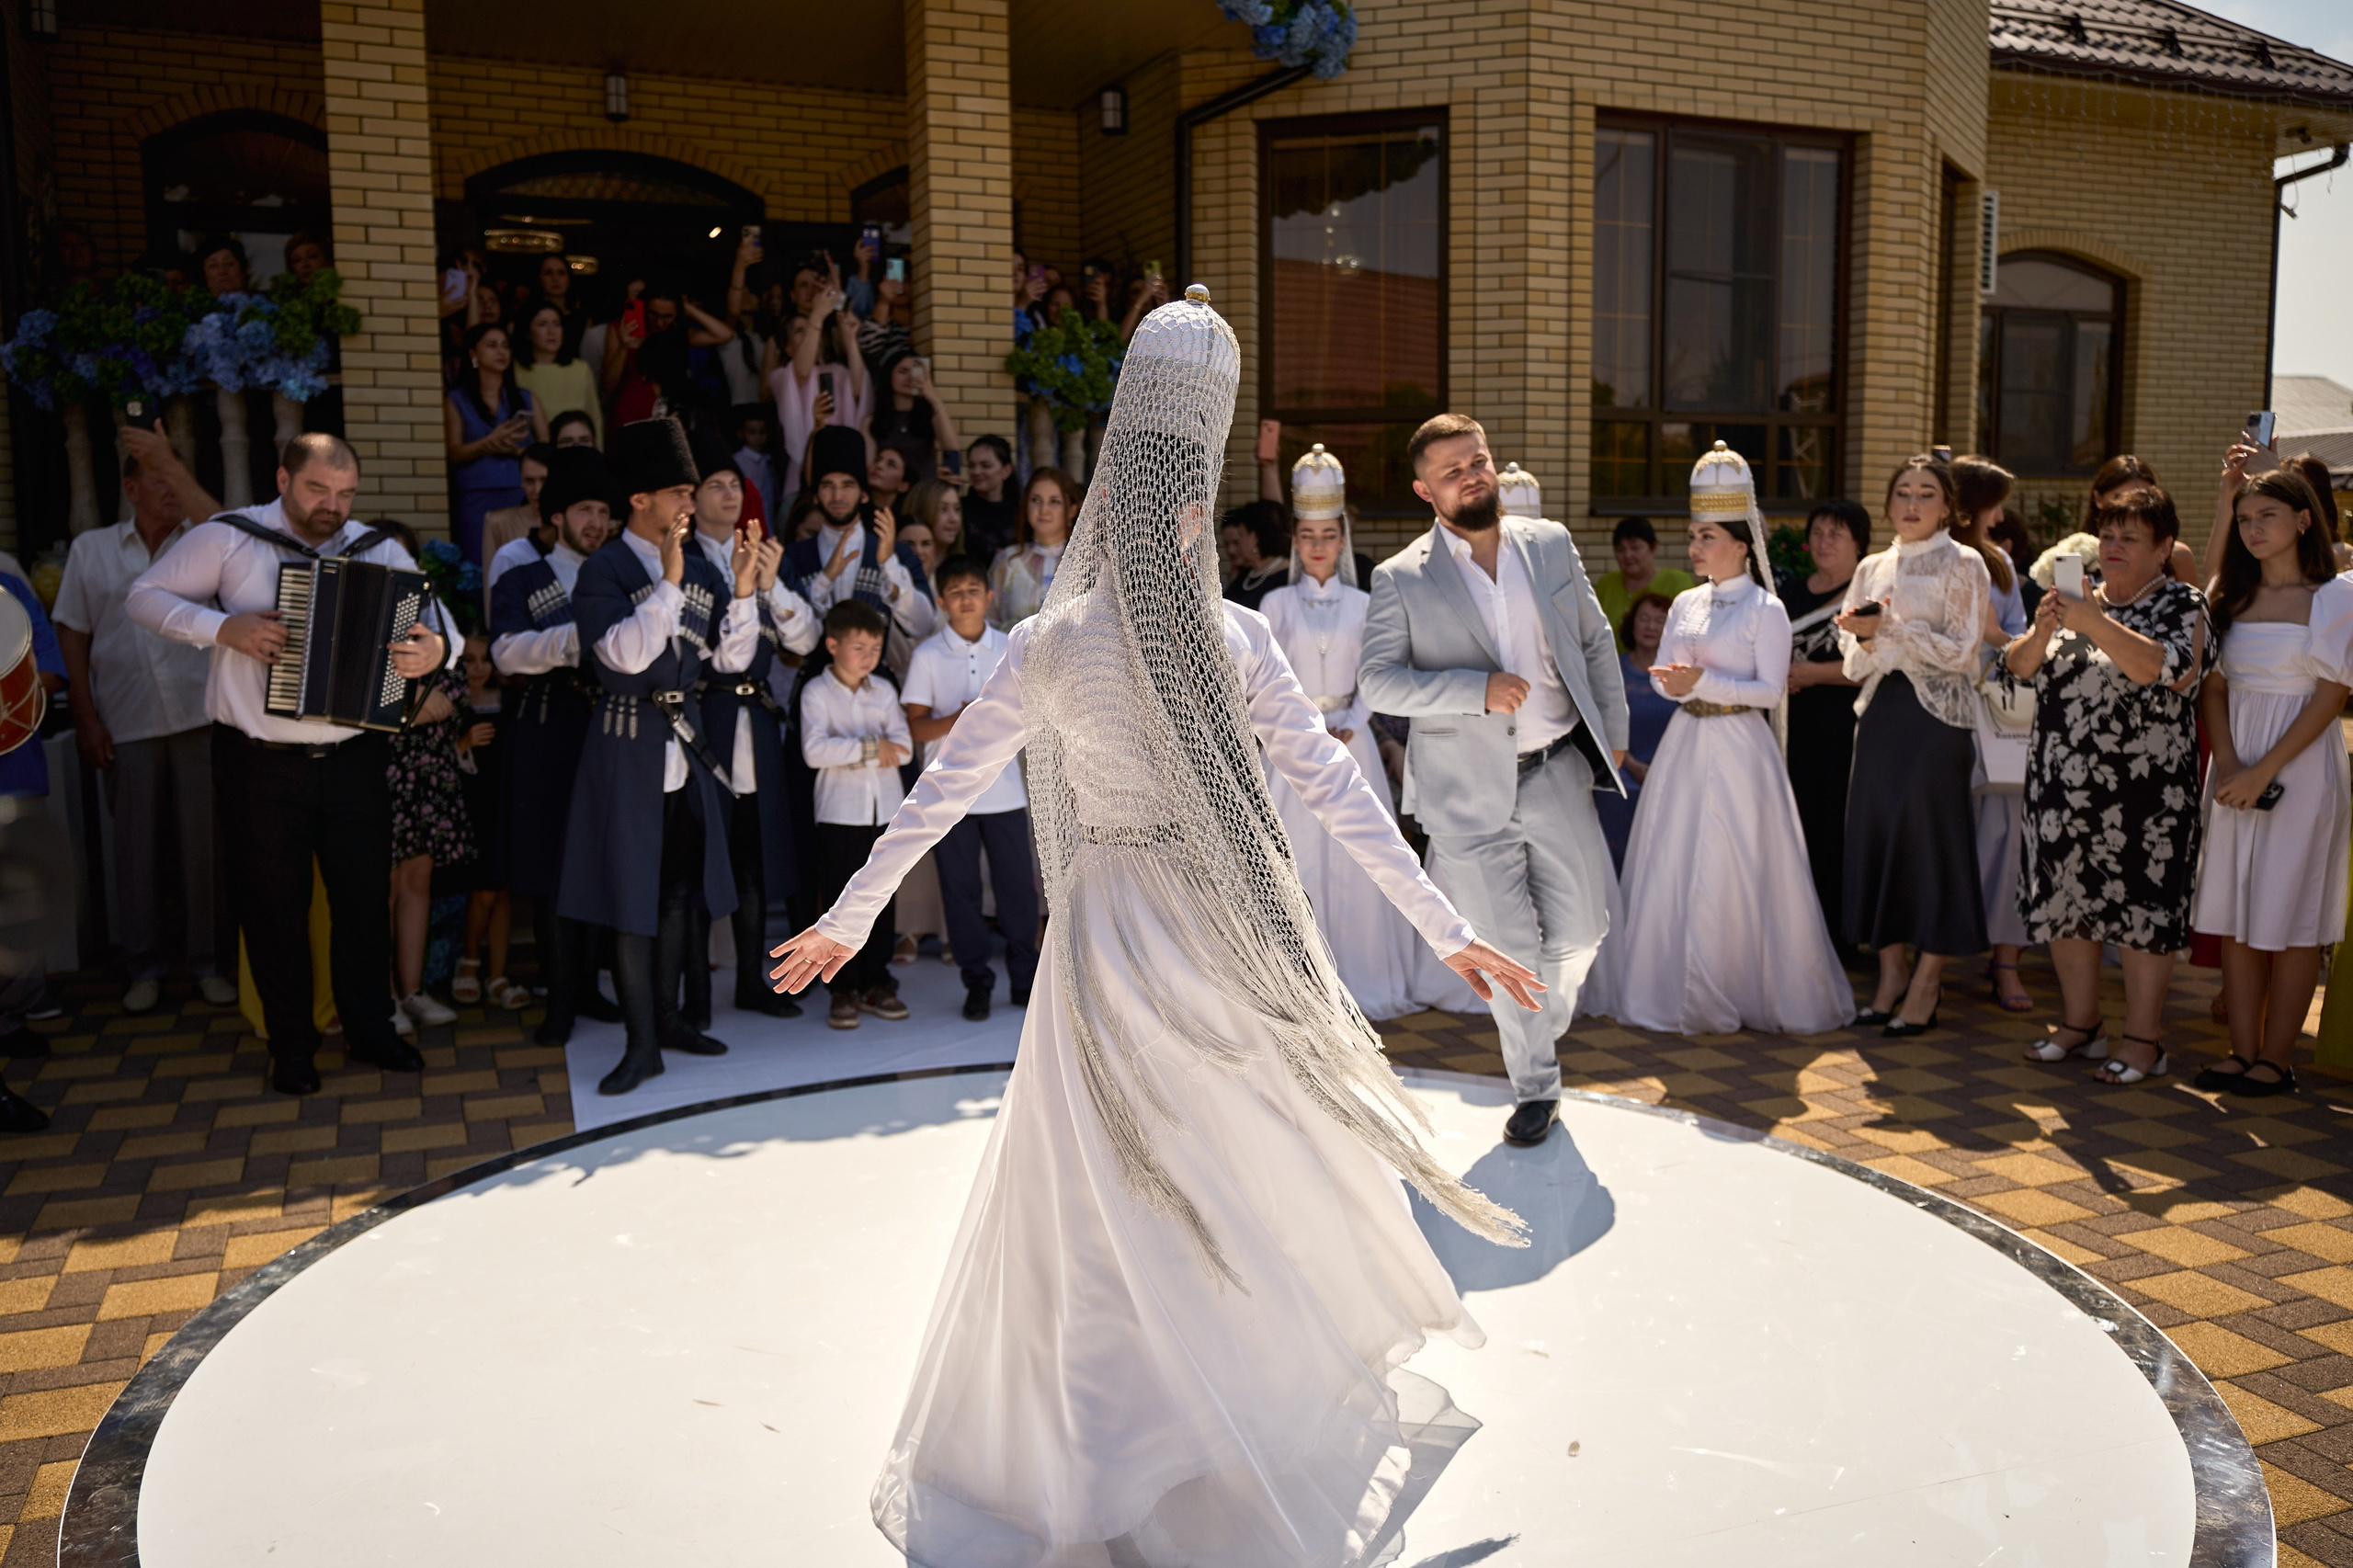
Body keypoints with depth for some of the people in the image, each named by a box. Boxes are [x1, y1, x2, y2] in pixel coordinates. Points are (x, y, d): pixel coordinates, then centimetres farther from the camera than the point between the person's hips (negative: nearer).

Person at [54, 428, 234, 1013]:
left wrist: (169, 460, -20)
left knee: (203, 838, 3)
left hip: (197, 716, -1)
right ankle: (144, 968, 15)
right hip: (126, 721, 1)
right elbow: (72, 635, 8)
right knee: (135, 842, 5)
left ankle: (207, 960, 13)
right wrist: (85, 717, 1)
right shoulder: (92, 549, 10)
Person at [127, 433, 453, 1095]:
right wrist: (224, 626, -17)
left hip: (354, 759, 2)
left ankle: (369, 1028, 26)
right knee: (273, 904, 9)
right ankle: (291, 1044, 24)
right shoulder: (227, 539, -2)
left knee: (366, 897, 9)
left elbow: (436, 617, -2)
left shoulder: (377, 550, 3)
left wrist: (437, 648, -26)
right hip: (260, 764, -2)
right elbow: (147, 595, 0)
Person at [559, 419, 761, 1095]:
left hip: (685, 742, 6)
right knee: (631, 892, -1)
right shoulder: (604, 569, -9)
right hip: (628, 745, -6)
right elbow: (626, 654, -20)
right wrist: (668, 583, -24)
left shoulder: (702, 567, 7)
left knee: (679, 888, 14)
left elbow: (730, 657, 5)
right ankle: (642, 1043, 5)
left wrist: (743, 591, -8)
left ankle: (668, 1016, 28)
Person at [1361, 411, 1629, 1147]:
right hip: (1470, 790, -3)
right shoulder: (1401, 579, -6)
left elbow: (1596, 642, 13)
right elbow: (1377, 680, -12)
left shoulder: (1551, 544, 5)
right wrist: (1478, 690, -21)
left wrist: (1613, 733, 10)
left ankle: (1541, 1023, 40)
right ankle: (1536, 1087, 24)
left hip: (1556, 772, 3)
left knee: (1582, 926, 8)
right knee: (1509, 947, 3)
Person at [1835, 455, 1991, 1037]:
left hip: (1937, 716, -5)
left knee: (1932, 839, -2)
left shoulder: (1963, 565, -2)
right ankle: (1892, 973, 15)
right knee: (1876, 835, 4)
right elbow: (1854, 657, 12)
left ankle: (1927, 985, 7)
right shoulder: (1873, 568, 13)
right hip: (1881, 712, 5)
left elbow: (1960, 651, -10)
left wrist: (1888, 628, -17)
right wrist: (1866, 639, -10)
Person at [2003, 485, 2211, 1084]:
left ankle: (2143, 1039, 9)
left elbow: (2167, 670, -20)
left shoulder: (2182, 605, -1)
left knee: (2142, 907, -1)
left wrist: (2093, 622, -25)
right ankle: (2080, 1023, 23)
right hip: (2064, 786, 5)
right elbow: (2018, 666, 6)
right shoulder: (2080, 598, 13)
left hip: (2144, 794, -5)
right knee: (2064, 899, 9)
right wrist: (2042, 630, -14)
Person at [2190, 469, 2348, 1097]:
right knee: (2235, 914, 5)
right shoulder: (2231, 597, 12)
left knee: (2289, 918, -1)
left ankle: (2277, 1058, 7)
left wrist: (2263, 771, -15)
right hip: (2236, 767, 5)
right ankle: (2244, 1050, 13)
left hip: (2301, 765, -5)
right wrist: (2227, 763, -7)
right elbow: (2214, 687, 8)